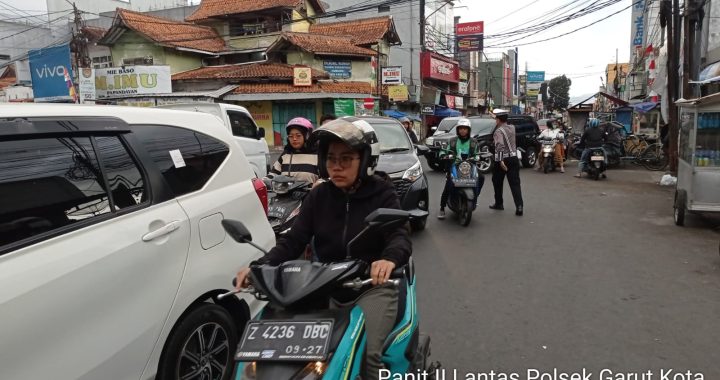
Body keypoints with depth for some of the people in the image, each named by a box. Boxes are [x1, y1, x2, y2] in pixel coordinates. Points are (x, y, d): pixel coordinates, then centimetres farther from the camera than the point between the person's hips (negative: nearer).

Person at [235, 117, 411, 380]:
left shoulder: (382, 194, -2)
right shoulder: (319, 196, 7)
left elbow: (400, 237, -15)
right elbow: (294, 240, 0)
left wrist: (389, 258, -41)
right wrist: (260, 266, -18)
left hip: (372, 285, -3)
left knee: (367, 353, -24)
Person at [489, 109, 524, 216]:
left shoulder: (498, 131, -13)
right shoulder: (512, 128, 8)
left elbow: (500, 146, -26)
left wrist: (501, 160, -31)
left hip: (502, 159, -5)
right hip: (514, 158, 5)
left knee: (497, 182, 15)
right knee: (515, 183, -1)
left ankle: (498, 204, 26)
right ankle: (519, 206, -13)